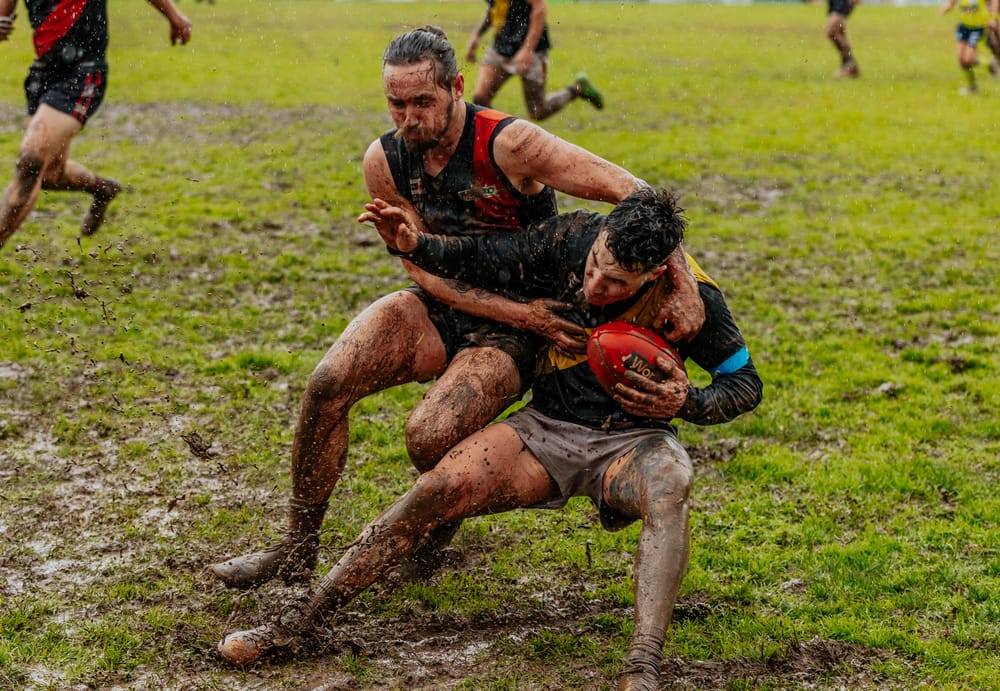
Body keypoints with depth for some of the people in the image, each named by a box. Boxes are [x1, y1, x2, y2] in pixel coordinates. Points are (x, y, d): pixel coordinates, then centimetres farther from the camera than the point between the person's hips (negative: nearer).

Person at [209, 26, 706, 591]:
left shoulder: (509, 145, -22)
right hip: (440, 312, 5)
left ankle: (435, 541, 9)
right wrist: (520, 312, -22)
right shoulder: (384, 162, -7)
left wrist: (684, 285, -36)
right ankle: (297, 552, -2)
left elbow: (632, 192, -26)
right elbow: (430, 271, -7)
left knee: (430, 435, -28)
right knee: (328, 383, -19)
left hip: (514, 334, -4)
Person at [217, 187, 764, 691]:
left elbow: (746, 383, -4)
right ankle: (301, 622, -15)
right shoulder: (572, 238, -13)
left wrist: (687, 404, -23)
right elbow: (483, 260, -2)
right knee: (440, 488, -21)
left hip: (631, 441, -2)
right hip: (547, 427, 2)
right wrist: (414, 246, -20)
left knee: (670, 486, -38)